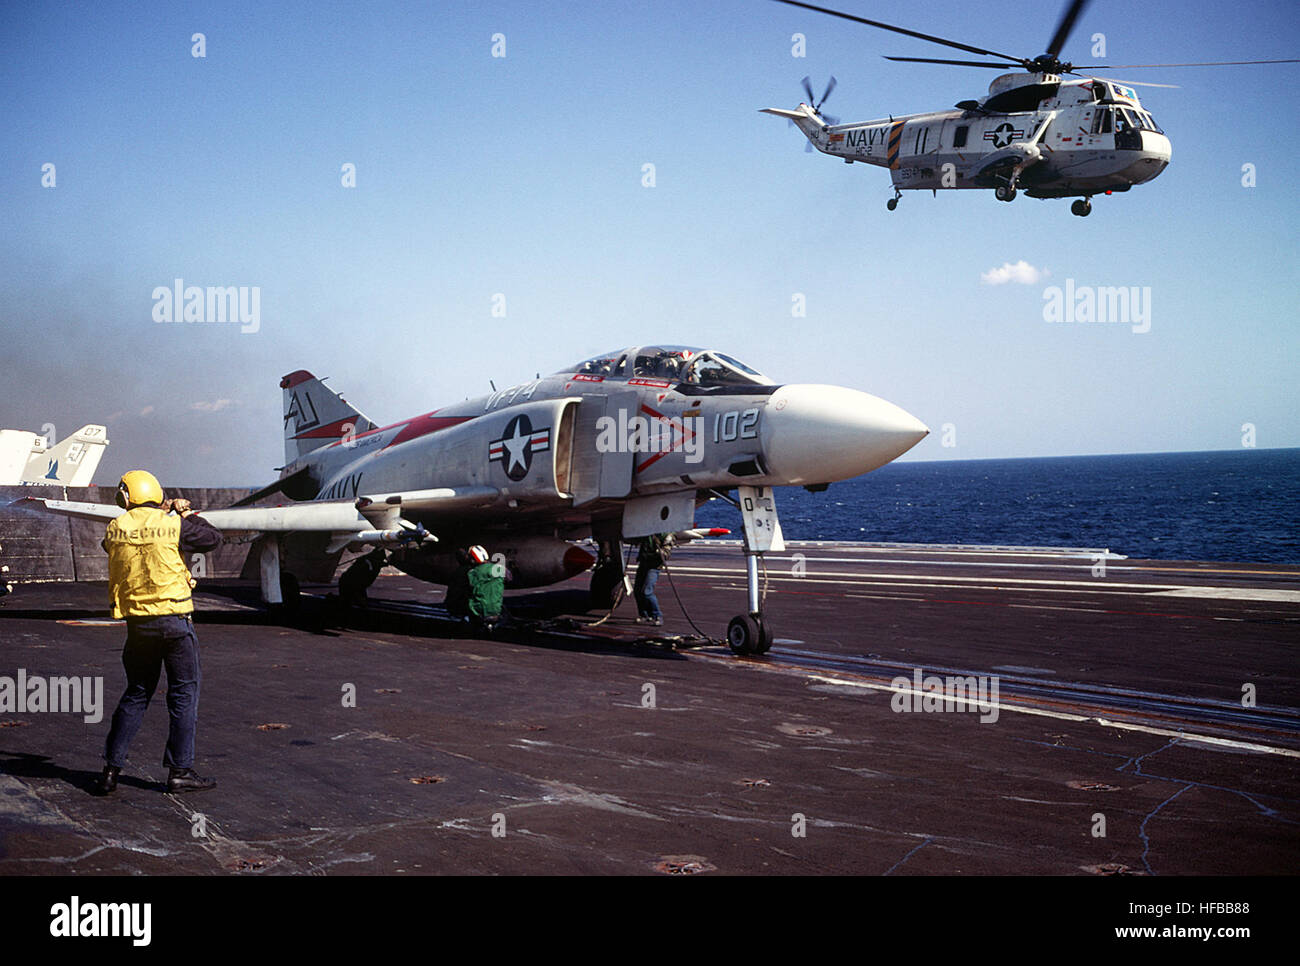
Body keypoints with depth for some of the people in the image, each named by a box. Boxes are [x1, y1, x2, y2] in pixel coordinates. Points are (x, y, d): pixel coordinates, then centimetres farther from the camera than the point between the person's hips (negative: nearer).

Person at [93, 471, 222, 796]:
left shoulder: (116, 529, 1)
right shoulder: (173, 526, -9)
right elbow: (213, 538, 1)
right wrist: (188, 516, 15)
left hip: (137, 622, 4)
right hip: (175, 621, -4)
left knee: (136, 694, 16)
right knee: (184, 694, 6)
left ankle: (111, 769, 14)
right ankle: (180, 771, 6)